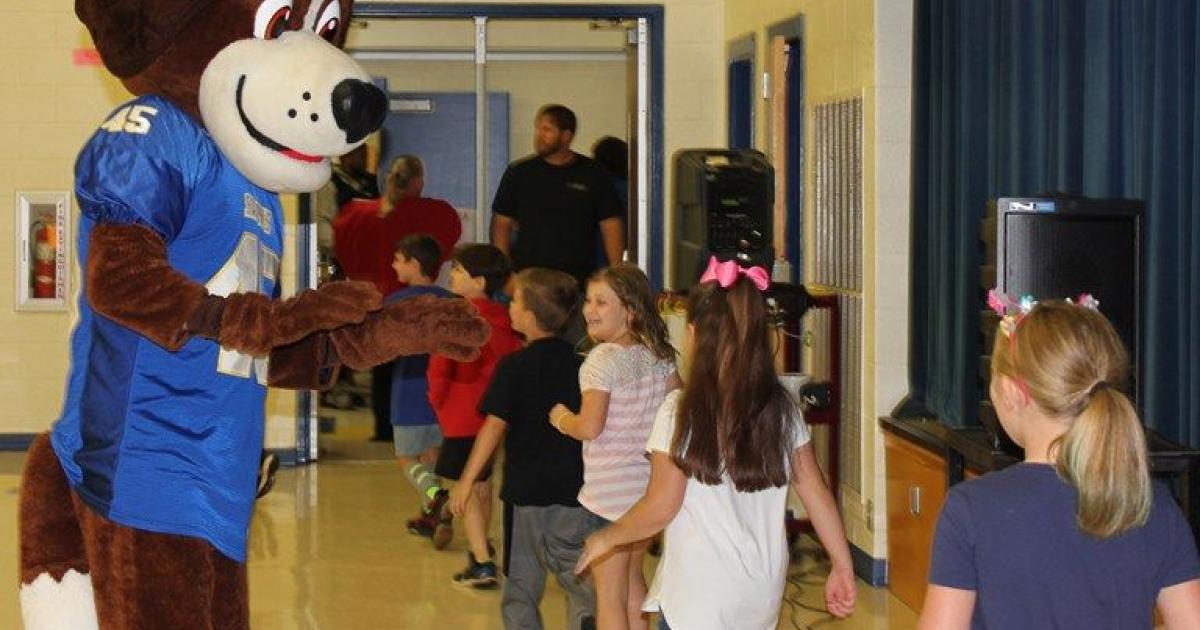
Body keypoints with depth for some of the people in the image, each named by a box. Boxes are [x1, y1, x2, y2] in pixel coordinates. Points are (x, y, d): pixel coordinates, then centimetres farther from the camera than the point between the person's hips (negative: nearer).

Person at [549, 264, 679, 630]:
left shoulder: (603, 359, -17)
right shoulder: (659, 354, 5)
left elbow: (590, 427, -23)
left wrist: (561, 419, -3)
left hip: (612, 491, -7)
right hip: (653, 485, 7)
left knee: (609, 592, 2)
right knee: (632, 578, 24)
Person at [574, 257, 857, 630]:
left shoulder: (681, 411, -12)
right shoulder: (782, 410, 2)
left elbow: (660, 509, -9)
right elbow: (817, 494, 4)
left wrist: (606, 539, 7)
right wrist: (842, 567, 13)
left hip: (701, 596, -5)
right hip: (763, 591, 6)